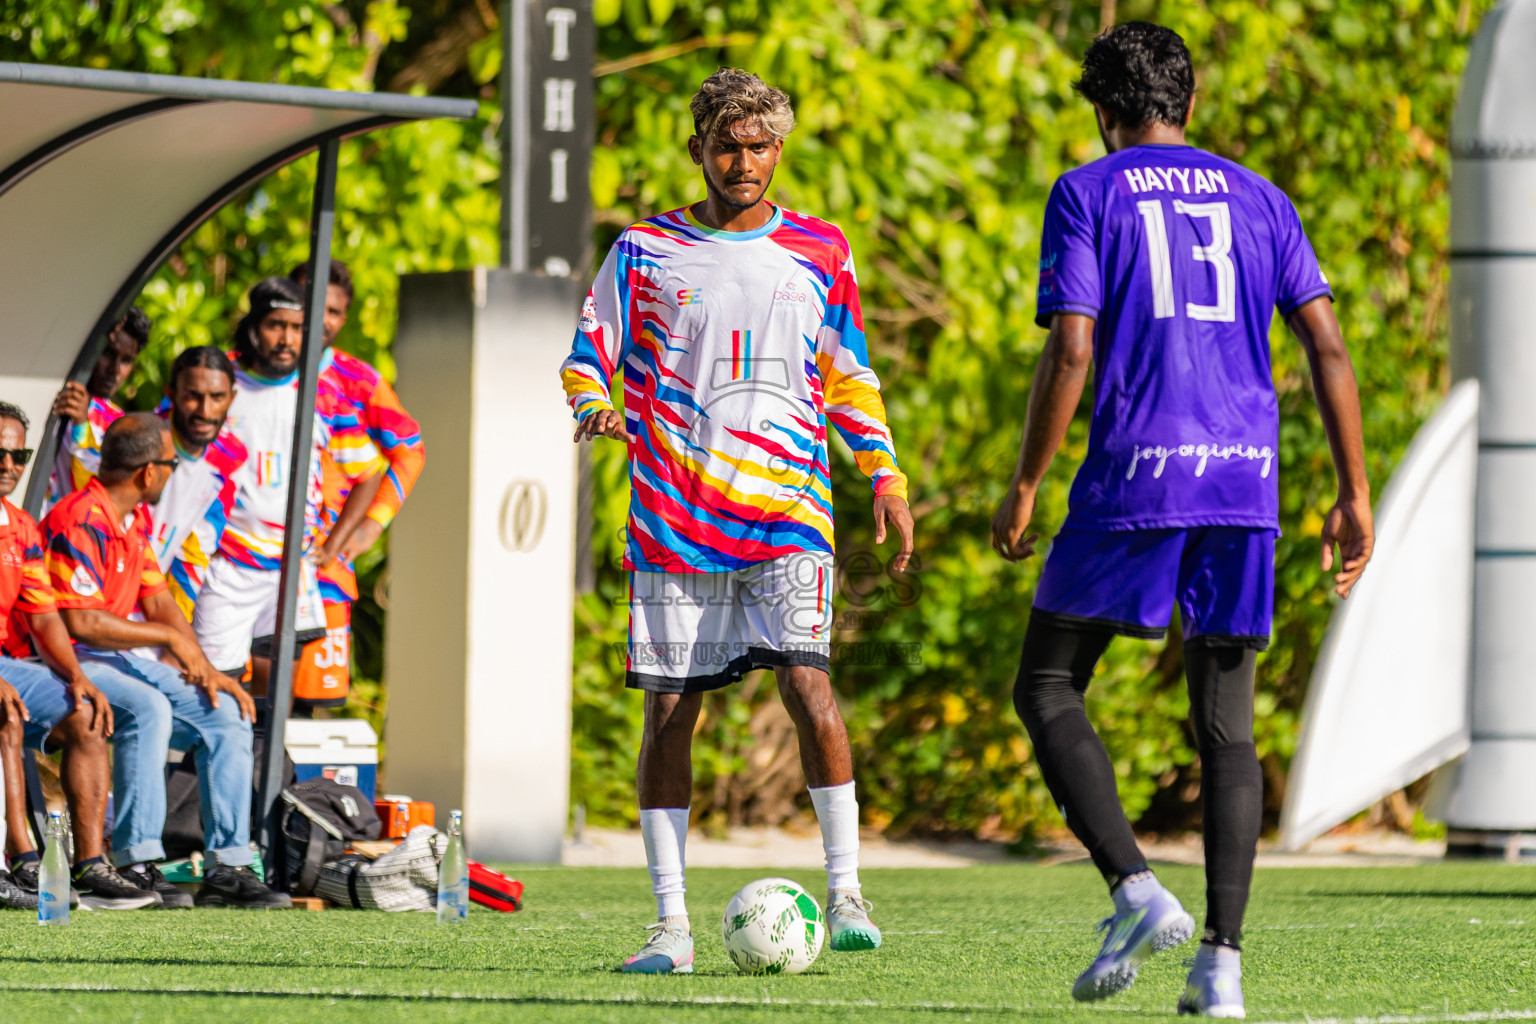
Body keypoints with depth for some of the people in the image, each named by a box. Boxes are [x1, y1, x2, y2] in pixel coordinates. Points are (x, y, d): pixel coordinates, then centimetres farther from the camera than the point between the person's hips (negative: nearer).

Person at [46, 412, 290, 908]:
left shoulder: (133, 520, 13)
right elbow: (81, 622, -25)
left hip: (118, 661, 10)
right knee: (148, 708, -36)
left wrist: (204, 669, 4)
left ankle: (227, 867, -7)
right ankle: (137, 864, -35)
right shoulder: (81, 522, -19)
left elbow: (158, 602, 18)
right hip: (68, 663, -10)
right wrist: (169, 636, -14)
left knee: (225, 713, -2)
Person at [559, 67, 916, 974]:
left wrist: (885, 473, 8)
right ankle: (672, 924, 5)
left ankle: (845, 891, -9)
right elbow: (587, 357, 8)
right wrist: (596, 408, -14)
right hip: (675, 518, 1)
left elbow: (849, 373, 17)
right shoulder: (645, 251, 6)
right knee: (669, 710, -1)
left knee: (808, 683, -18)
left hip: (787, 509, -1)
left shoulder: (818, 251, 9)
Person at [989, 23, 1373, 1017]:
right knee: (1226, 728, 8)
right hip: (1247, 486, 4)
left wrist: (1025, 488, 0)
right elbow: (1328, 347, 8)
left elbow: (1070, 352, -7)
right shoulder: (1259, 200, 15)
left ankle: (1138, 891, -11)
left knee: (1048, 689, 8)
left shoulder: (1086, 195, 3)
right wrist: (1356, 497, 10)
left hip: (1133, 480, -4)